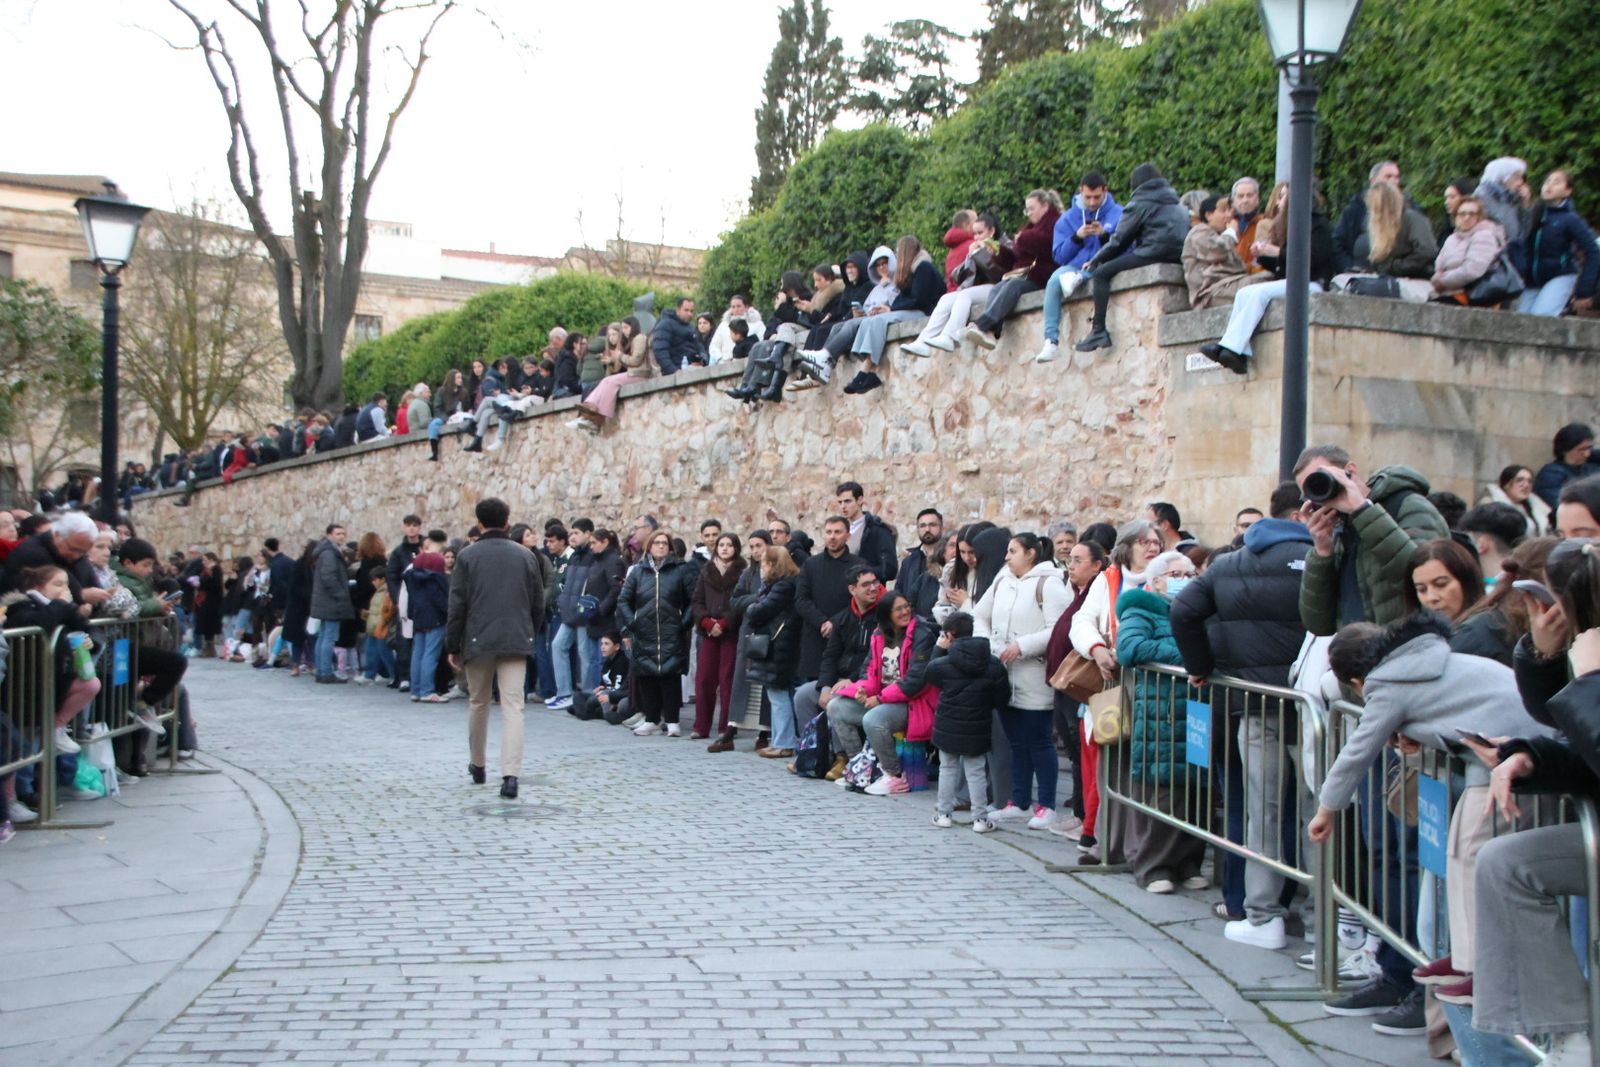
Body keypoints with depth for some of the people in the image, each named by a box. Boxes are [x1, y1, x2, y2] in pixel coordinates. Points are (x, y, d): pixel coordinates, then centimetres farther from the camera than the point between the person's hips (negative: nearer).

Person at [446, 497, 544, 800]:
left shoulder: (468, 556, -2)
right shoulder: (525, 556, 5)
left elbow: (457, 605, -3)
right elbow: (538, 604, 9)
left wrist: (452, 645, 4)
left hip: (477, 641, -1)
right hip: (516, 641, 1)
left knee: (478, 703, 17)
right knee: (513, 707, -5)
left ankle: (477, 765, 32)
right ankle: (510, 775, -17)